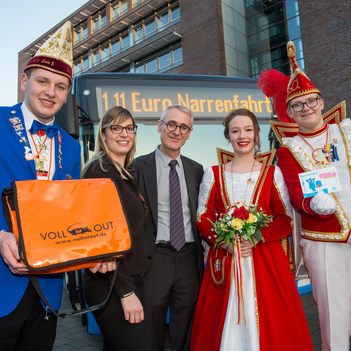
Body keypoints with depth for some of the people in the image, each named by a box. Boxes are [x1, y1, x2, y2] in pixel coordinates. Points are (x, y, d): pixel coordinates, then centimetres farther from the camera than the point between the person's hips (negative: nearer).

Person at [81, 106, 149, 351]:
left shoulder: (126, 173, 14)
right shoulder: (100, 170, -12)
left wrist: (134, 284, 14)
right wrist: (126, 291, -19)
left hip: (131, 280, 9)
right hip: (111, 285, -9)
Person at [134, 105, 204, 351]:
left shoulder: (196, 169, 9)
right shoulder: (139, 167, -4)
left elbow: (199, 214, 12)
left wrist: (204, 256, 7)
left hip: (189, 258, 4)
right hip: (154, 257, -3)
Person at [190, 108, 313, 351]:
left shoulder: (272, 173, 4)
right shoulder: (213, 174, 6)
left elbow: (286, 220, 0)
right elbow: (203, 218, 4)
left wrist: (255, 238, -15)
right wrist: (226, 242, -12)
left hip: (265, 258, 0)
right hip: (224, 259, 1)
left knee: (268, 324, 4)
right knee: (223, 325, 7)